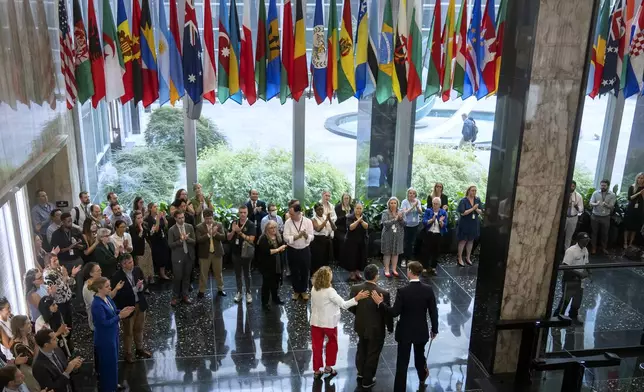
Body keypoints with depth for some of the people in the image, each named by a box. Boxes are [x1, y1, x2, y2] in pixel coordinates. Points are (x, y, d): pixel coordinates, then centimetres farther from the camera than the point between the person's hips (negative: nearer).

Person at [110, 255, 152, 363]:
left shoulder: (137, 270, -9)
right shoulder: (117, 277, -24)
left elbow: (144, 283, 5)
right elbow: (118, 295, -25)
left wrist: (141, 287, -19)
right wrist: (135, 289, -30)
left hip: (140, 304, 5)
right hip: (127, 307, -5)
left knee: (139, 328, 23)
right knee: (128, 332, 14)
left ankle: (140, 349, 43)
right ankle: (128, 353, 35)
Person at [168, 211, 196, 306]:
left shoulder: (189, 227, 2)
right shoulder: (172, 230, -7)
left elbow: (194, 241, 1)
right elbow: (170, 245, -9)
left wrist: (187, 238, -17)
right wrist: (180, 240, -21)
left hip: (189, 255, 3)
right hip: (178, 257, -3)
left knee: (186, 277, 11)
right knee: (177, 277, 1)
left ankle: (184, 295, 23)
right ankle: (175, 297, 16)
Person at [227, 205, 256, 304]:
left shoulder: (251, 224, -11)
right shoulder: (234, 223, 3)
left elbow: (251, 239, -19)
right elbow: (229, 238, 4)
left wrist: (240, 232, -24)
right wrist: (233, 231, -16)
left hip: (246, 253, -4)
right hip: (235, 252, 4)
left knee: (247, 274, 7)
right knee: (238, 274, 13)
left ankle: (248, 293, 17)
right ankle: (239, 292, 24)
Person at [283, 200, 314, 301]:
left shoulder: (308, 221, -10)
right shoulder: (288, 222, -10)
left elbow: (311, 237, -8)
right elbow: (286, 238, -16)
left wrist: (306, 235, -30)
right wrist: (297, 236, -28)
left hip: (305, 250, 0)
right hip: (292, 251, 0)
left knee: (305, 271, 12)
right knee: (294, 272, 12)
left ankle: (304, 290, 32)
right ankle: (296, 291, 32)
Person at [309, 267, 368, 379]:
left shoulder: (314, 289, -7)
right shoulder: (329, 291, -26)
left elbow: (312, 306, 4)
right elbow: (343, 304, -28)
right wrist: (356, 298, -33)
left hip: (316, 322, 4)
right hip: (329, 323, -4)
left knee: (317, 346, 13)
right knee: (332, 343, 22)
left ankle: (317, 370, 22)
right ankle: (328, 367, 30)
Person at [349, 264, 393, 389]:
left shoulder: (355, 289, -17)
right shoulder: (384, 293, -27)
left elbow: (351, 308, -3)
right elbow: (387, 313, -17)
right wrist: (390, 327, 2)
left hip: (360, 326, 4)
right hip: (376, 329, -4)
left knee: (362, 349, 28)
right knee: (372, 354, 17)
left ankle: (361, 373, 45)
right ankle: (367, 380, 32)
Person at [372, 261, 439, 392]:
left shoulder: (403, 291, -22)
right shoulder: (428, 290, -13)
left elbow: (395, 312, -19)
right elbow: (433, 312, -6)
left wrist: (380, 303, -9)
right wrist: (434, 329, 8)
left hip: (405, 332, -3)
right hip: (421, 331, 3)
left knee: (402, 362, 7)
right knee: (420, 355, 29)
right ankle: (422, 377, 54)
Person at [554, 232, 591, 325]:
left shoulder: (585, 250, 3)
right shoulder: (571, 251, -22)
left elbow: (585, 264, 16)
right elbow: (565, 267, -25)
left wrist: (587, 272, -4)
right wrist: (579, 273, -25)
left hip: (579, 280, 8)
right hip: (569, 280, -7)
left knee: (577, 300, 17)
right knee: (565, 300, -1)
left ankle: (573, 316, 35)